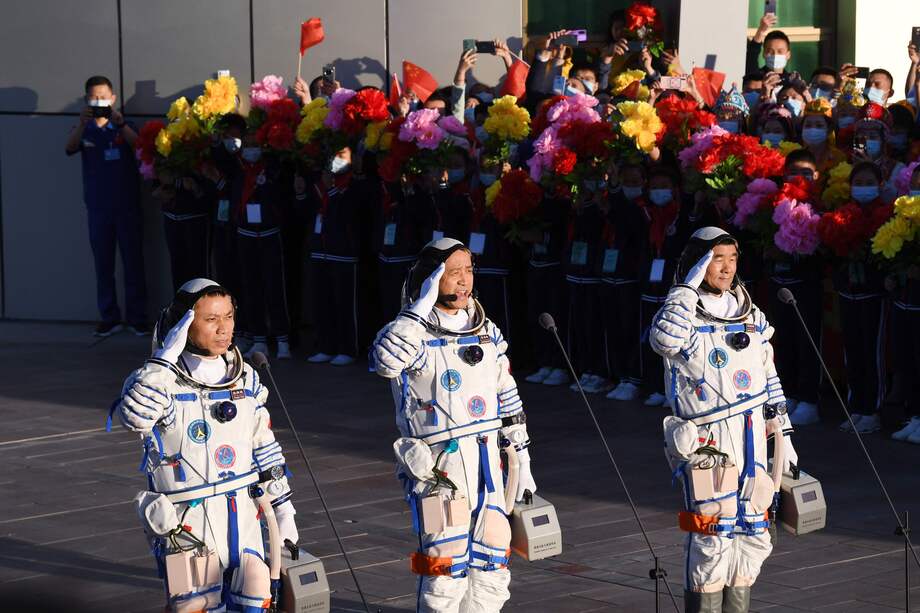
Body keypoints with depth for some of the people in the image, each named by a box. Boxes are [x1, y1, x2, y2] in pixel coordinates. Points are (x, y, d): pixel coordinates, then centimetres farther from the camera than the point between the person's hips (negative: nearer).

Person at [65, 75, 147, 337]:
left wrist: (120, 122, -32)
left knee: (133, 262, -1)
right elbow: (70, 148, -14)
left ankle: (137, 318, 4)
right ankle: (109, 318, 9)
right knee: (103, 265, 3)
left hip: (127, 206, -1)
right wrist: (83, 122, -32)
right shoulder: (83, 129, 7)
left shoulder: (123, 126, 5)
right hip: (97, 207, 1)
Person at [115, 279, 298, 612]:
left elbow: (265, 449, 15)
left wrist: (283, 510, 15)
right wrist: (165, 356, -29)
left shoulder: (246, 378, 7)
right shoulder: (164, 381, -10)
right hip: (186, 521, -5)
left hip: (241, 515, 5)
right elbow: (134, 414, -34)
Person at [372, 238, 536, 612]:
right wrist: (422, 307, -25)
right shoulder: (413, 332, -8)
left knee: (491, 572, 9)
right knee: (446, 572, -9)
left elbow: (508, 400, 19)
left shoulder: (487, 332, 12)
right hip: (437, 467, -6)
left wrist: (521, 459, 17)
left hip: (486, 465, 6)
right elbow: (385, 360, -32)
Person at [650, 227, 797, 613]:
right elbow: (664, 339, -31)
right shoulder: (686, 317, -6)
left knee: (752, 534, 9)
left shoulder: (751, 316, 12)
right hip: (707, 441, -6)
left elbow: (769, 380, 18)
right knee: (714, 534, -8)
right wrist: (689, 288, -23)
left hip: (752, 440, 6)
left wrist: (782, 434, 16)